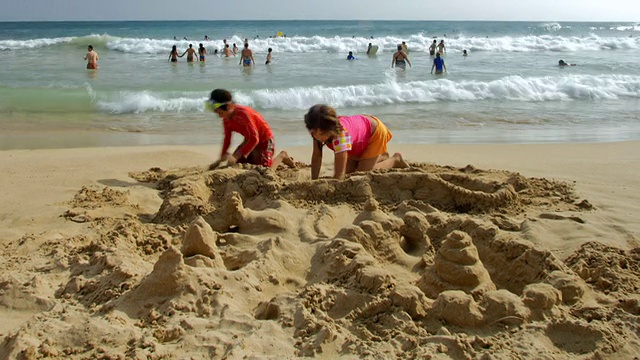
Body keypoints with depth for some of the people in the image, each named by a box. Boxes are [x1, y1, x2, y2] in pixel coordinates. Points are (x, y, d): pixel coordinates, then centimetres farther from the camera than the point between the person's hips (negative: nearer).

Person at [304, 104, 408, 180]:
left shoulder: (341, 134, -47)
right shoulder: (320, 129, -30)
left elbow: (339, 174, -47)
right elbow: (316, 156, -20)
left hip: (375, 132, -7)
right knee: (348, 173, 7)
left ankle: (395, 160, 12)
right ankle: (381, 157, 29)